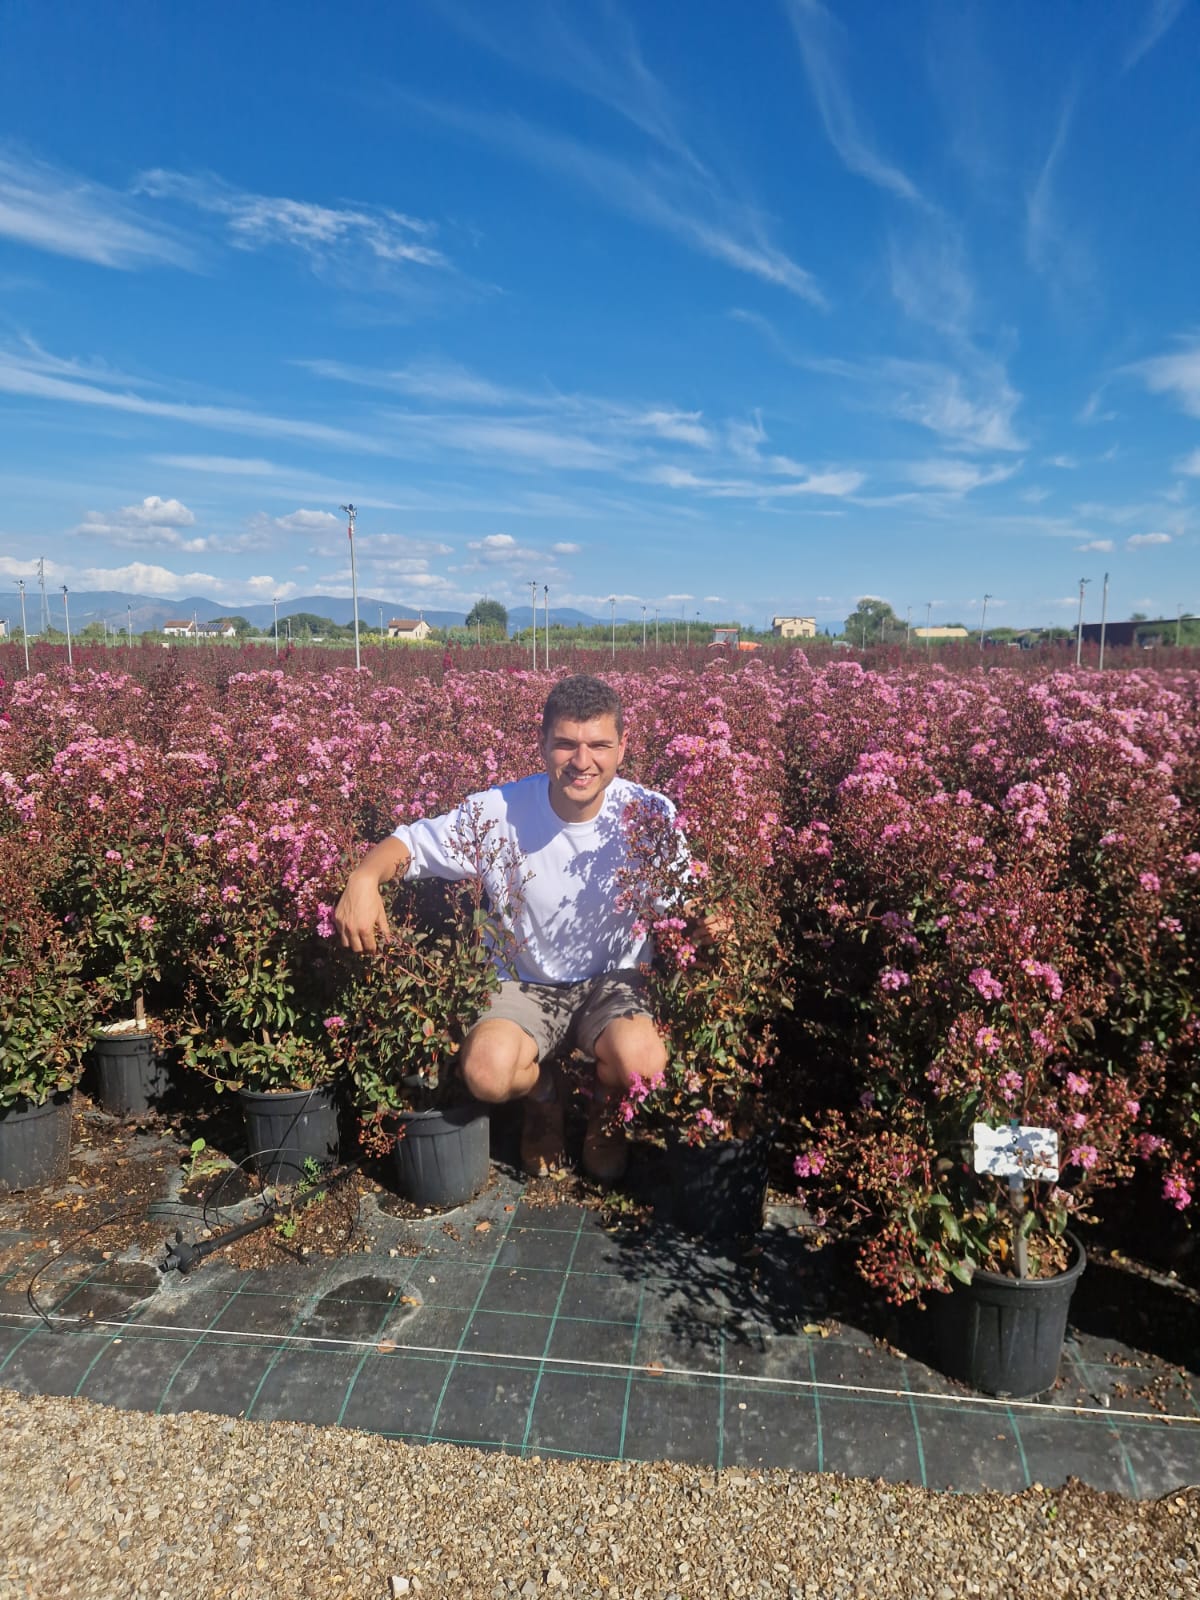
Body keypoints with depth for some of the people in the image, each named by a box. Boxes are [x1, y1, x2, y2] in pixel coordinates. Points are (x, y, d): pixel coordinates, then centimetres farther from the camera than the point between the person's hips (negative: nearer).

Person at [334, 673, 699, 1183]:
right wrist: (364, 879, -29)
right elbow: (409, 843, -6)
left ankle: (605, 1105, 12)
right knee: (486, 1072, -29)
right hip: (525, 984, 1)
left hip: (613, 981, 0)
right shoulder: (499, 813, -15)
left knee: (641, 1061, -32)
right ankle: (543, 1096, 14)